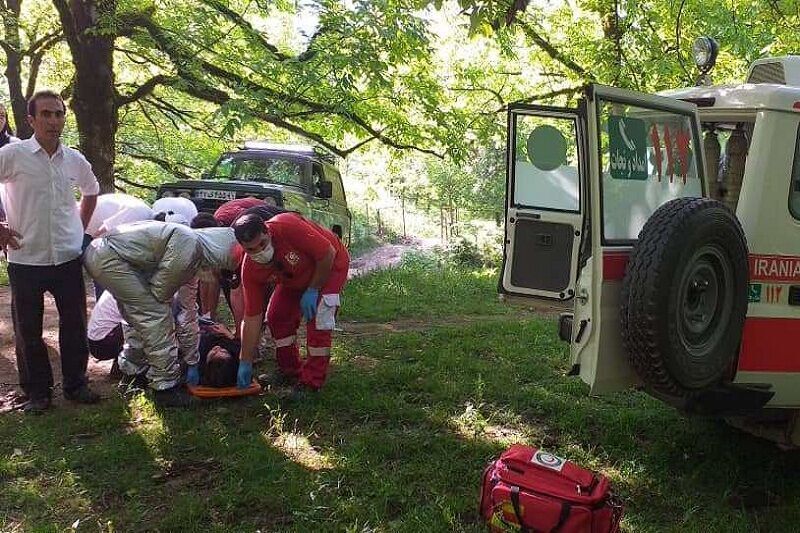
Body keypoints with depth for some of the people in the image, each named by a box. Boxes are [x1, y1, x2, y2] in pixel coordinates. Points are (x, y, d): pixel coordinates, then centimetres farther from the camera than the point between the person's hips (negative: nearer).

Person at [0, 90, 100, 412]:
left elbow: (91, 191, 24)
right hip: (26, 259, -3)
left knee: (74, 325, 10)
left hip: (69, 258, 3)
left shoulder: (75, 160, 4)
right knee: (28, 330, 8)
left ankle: (75, 384, 25)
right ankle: (37, 391, 23)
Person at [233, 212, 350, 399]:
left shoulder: (288, 227, -40)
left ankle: (312, 382, -7)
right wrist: (245, 364, -16)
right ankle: (290, 371, 19)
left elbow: (328, 254, -29)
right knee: (276, 316, -2)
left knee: (318, 319, -19)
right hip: (295, 278, 5)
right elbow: (252, 318, -17)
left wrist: (312, 290, -23)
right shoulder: (250, 270, -22)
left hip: (329, 266, -5)